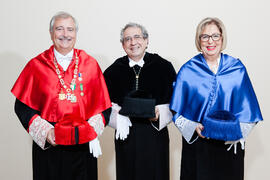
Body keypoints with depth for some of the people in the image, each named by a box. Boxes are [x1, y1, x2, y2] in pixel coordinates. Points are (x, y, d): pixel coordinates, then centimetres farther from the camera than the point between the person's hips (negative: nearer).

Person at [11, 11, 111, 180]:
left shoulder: (90, 64, 3)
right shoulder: (36, 65, 0)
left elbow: (103, 104, 4)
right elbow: (23, 106, -1)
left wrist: (93, 129, -9)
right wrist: (44, 131, -11)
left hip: (83, 146, 1)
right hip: (48, 146, -1)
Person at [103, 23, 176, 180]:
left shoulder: (164, 67, 1)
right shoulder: (113, 71, 5)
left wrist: (159, 114, -13)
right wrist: (116, 113, -9)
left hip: (155, 133, -1)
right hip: (126, 134, 1)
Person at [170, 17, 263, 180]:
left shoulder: (237, 69, 0)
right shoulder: (188, 71, -3)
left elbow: (248, 109, 2)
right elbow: (178, 110, 1)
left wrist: (237, 132, -12)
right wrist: (194, 127, -14)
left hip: (231, 144, 1)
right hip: (197, 144, -1)